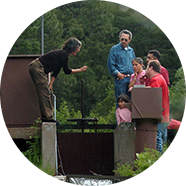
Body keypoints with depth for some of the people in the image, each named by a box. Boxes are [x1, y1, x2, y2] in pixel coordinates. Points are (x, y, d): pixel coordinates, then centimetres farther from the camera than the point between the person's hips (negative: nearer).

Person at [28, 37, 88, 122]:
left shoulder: (64, 54, 16)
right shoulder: (63, 54, -13)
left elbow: (56, 71, 13)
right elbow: (67, 71, -8)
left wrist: (51, 84, 3)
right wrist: (80, 70, 2)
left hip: (36, 68, 10)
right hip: (37, 68, -10)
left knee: (48, 93, 10)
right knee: (45, 93, -11)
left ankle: (47, 116, 11)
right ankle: (47, 117, -12)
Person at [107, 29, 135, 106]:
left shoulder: (131, 50, 18)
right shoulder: (114, 49, 2)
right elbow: (110, 65, -3)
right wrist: (118, 74, -13)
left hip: (131, 79, 5)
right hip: (120, 79, -5)